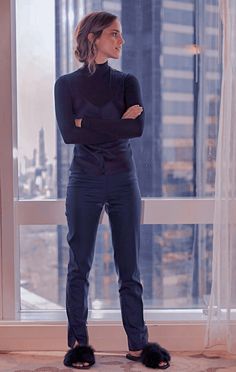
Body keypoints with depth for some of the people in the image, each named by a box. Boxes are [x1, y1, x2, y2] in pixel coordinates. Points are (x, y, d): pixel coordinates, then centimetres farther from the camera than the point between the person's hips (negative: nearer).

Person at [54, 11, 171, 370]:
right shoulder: (67, 84, 2)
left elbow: (138, 128, -10)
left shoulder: (127, 81, 7)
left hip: (124, 180, 2)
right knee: (80, 265, 4)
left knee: (130, 267, 6)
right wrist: (117, 123, -11)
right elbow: (68, 133, -13)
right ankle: (78, 343, 14)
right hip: (84, 181, -2)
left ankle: (138, 343, 14)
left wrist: (89, 123, -12)